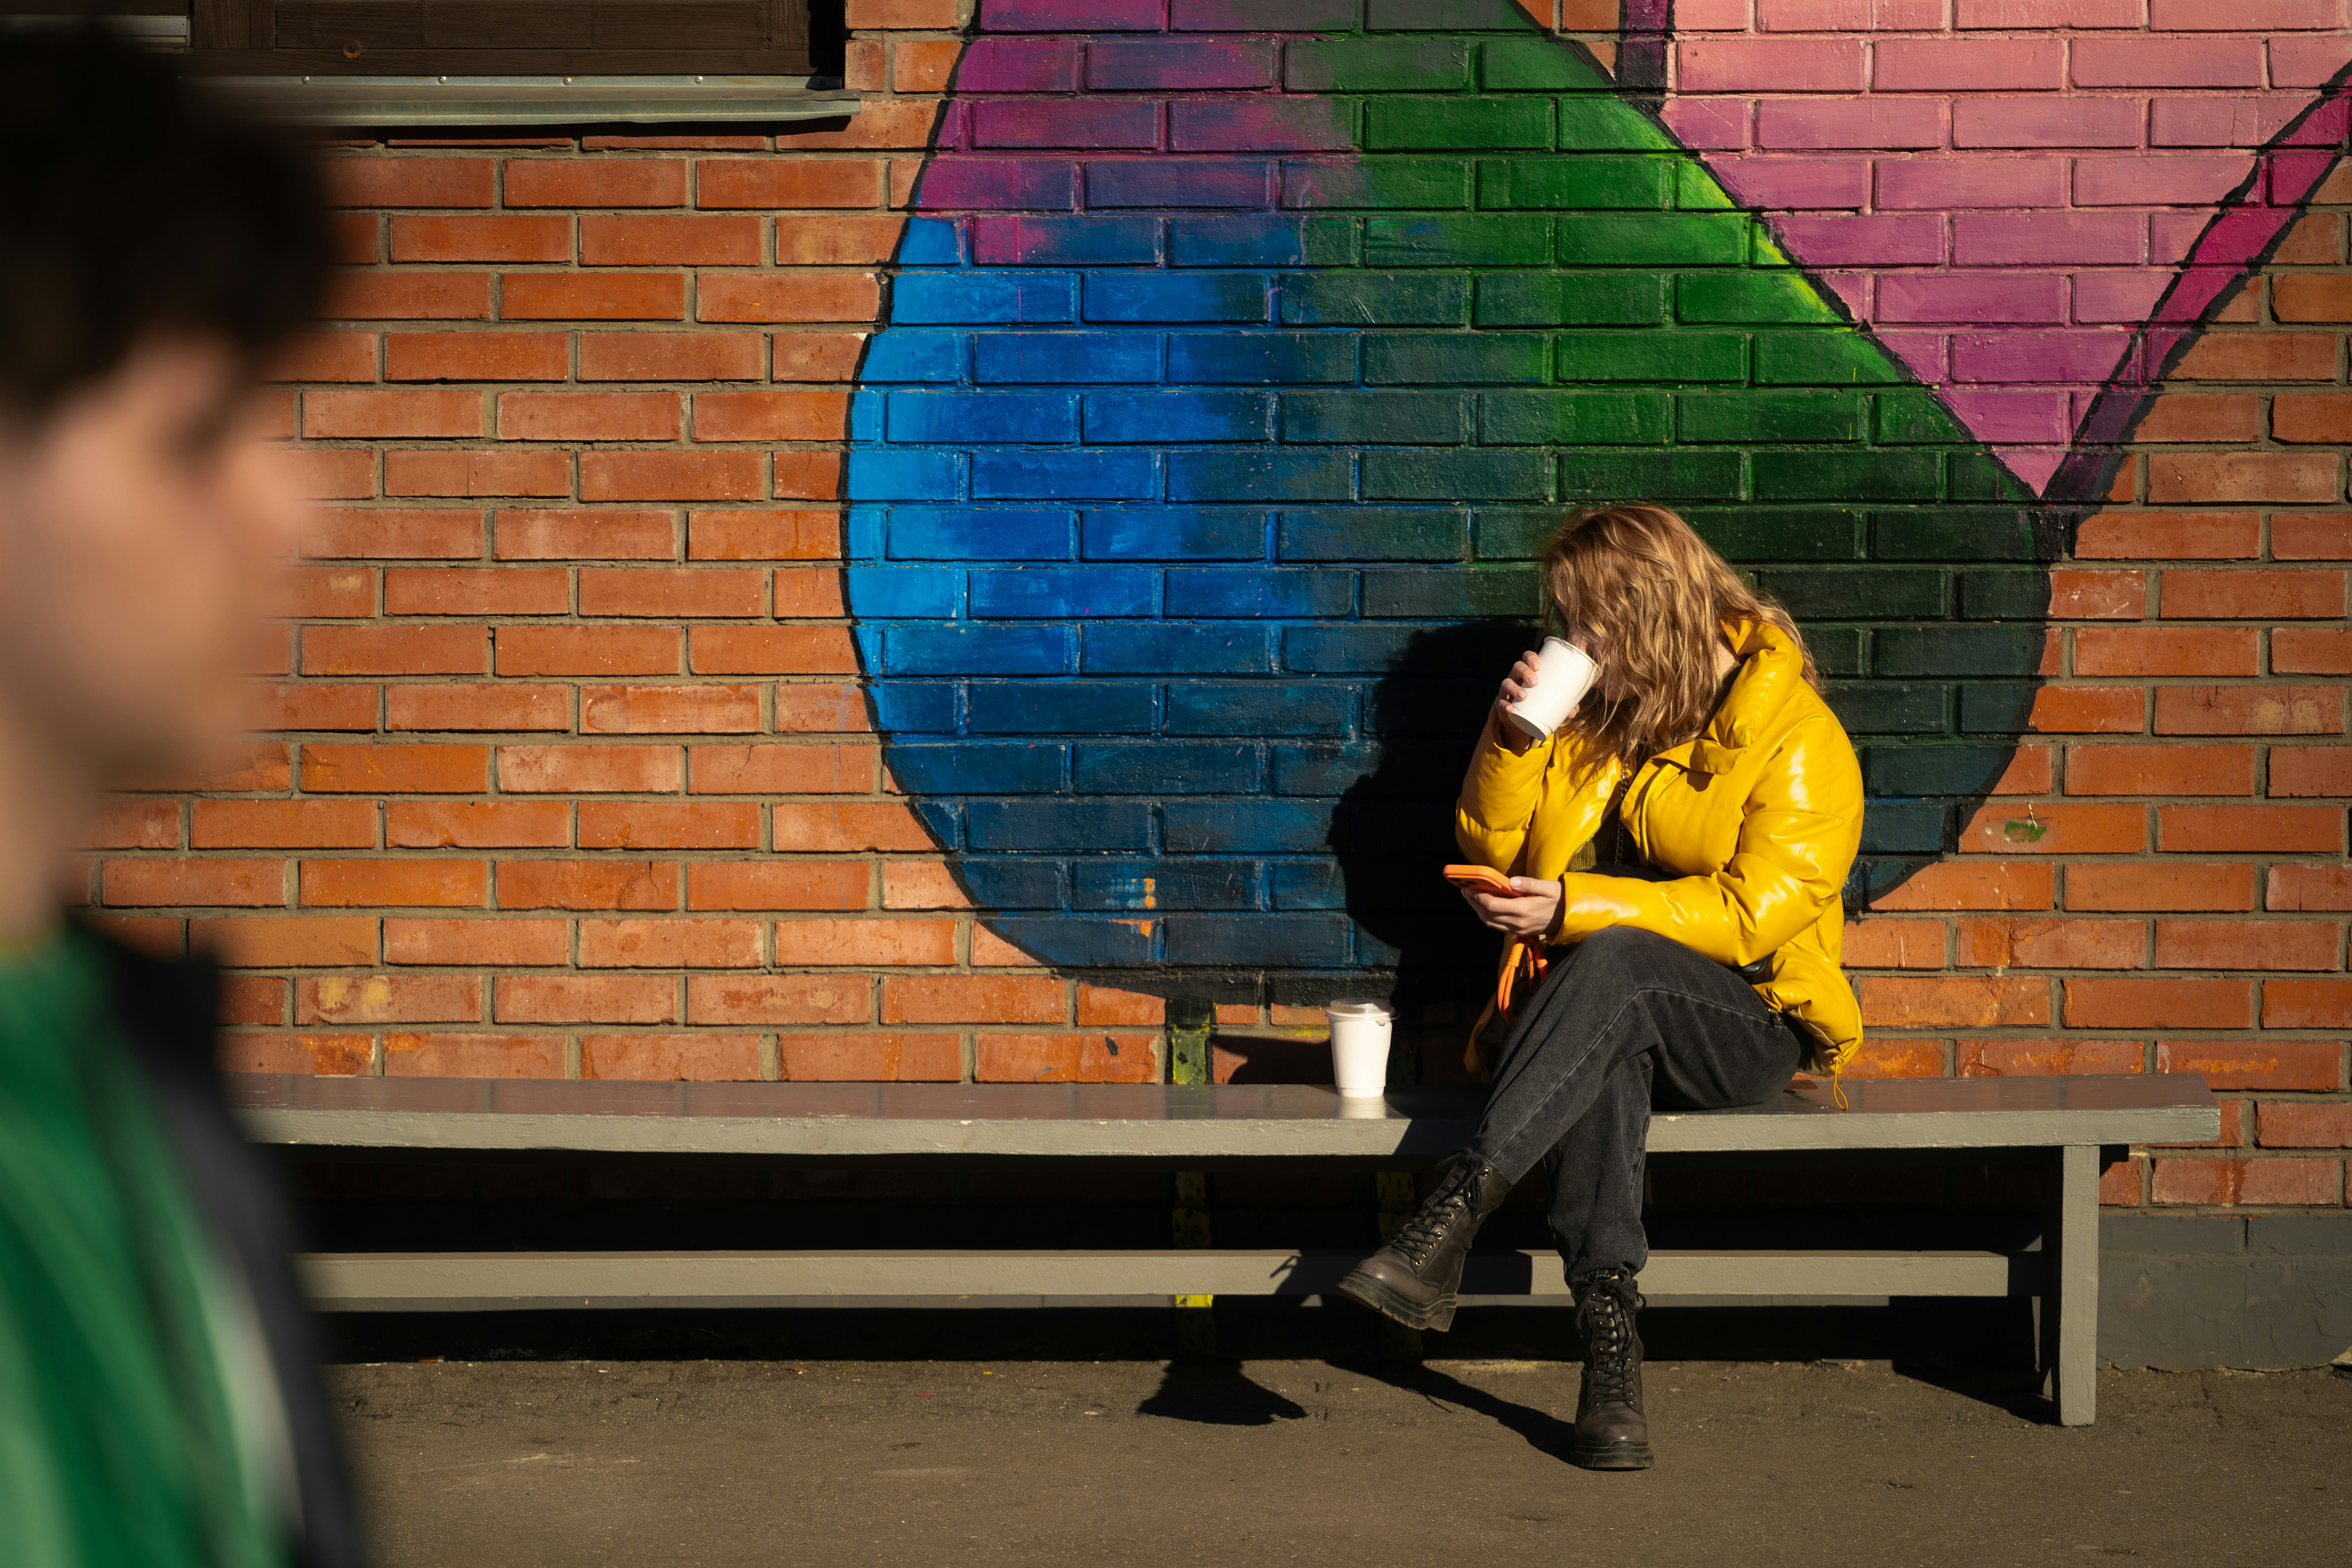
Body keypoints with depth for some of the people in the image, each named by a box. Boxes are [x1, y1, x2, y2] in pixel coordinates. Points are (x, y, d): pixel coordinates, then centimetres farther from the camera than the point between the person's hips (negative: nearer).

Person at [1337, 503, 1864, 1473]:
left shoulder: (1801, 741, -4)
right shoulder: (1596, 713, 13)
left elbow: (1755, 911, -14)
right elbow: (1493, 844, 17)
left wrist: (1577, 909, -20)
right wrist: (1514, 735, -2)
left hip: (1748, 1026, -3)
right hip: (1615, 1017, 3)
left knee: (1616, 962, -38)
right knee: (1607, 1046, -37)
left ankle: (1450, 1216, -48)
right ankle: (1610, 1340, -48)